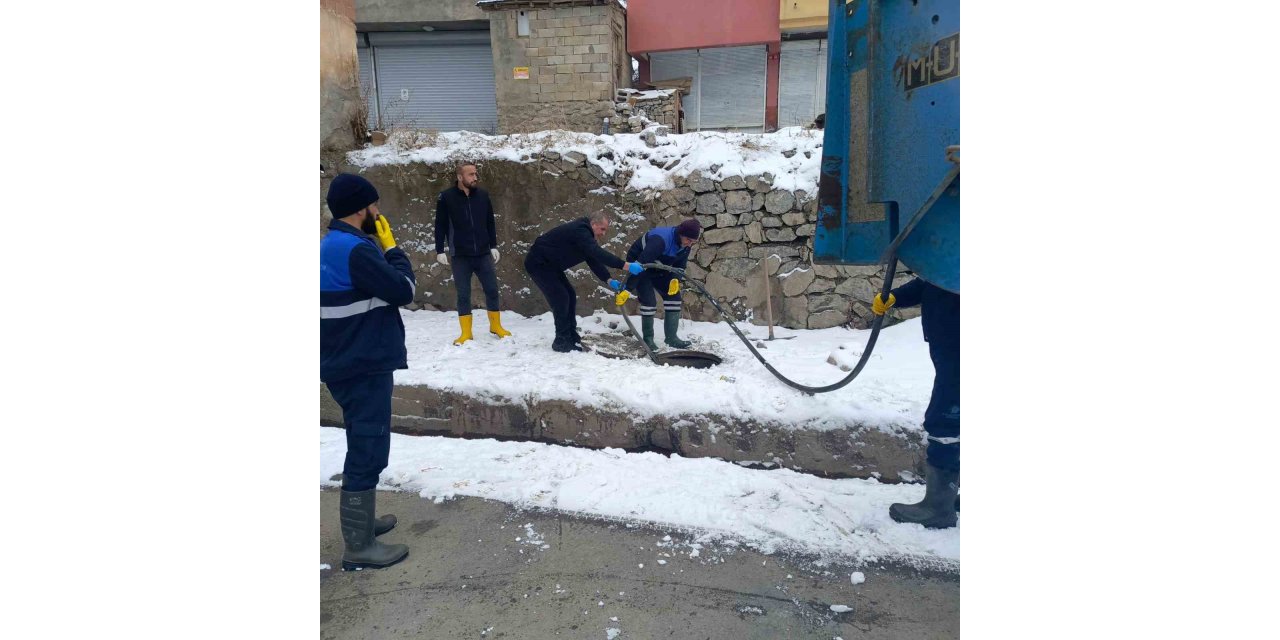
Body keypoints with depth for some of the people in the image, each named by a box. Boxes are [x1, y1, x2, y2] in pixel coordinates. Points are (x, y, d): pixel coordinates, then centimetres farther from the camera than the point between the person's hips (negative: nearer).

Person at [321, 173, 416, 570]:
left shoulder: (333, 244, 12)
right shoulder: (354, 249, -21)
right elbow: (403, 290, -17)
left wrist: (381, 249, 8)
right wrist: (393, 249, -4)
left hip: (349, 361, 11)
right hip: (364, 365, -11)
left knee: (364, 447, 22)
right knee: (368, 452, -3)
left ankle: (360, 520, 35)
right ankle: (358, 547, 6)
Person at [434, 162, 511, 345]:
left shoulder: (482, 195, 3)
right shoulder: (446, 197, -5)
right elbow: (440, 226, -2)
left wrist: (493, 246, 9)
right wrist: (440, 250, -4)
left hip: (483, 254, 3)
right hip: (460, 256, -2)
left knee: (492, 290, 6)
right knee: (463, 294, 4)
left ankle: (496, 326, 23)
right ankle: (466, 333, 15)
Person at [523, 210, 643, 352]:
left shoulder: (585, 234, 7)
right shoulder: (580, 231, -25)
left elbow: (594, 260, 5)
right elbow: (598, 254, -37)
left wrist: (609, 280, -8)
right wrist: (626, 266, -41)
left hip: (549, 264, 10)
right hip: (538, 263, -10)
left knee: (570, 296, 8)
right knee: (561, 298, -13)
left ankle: (572, 338, 13)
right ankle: (562, 342, -4)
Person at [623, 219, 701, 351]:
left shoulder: (685, 244, -15)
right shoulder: (660, 240, -40)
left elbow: (680, 265, -1)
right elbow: (640, 264, -44)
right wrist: (627, 289, -45)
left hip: (660, 269, 8)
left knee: (674, 296, 0)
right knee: (649, 301, -17)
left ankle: (671, 337, 7)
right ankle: (648, 339, -1)